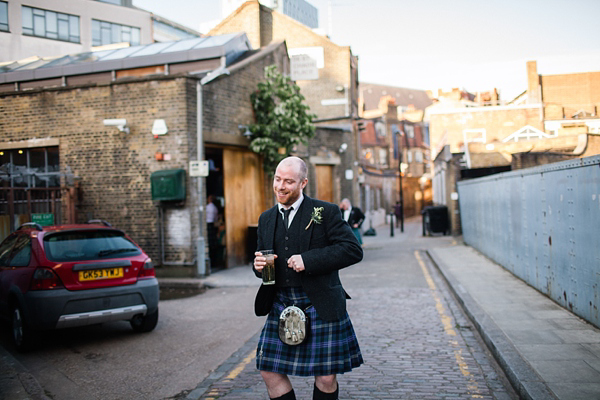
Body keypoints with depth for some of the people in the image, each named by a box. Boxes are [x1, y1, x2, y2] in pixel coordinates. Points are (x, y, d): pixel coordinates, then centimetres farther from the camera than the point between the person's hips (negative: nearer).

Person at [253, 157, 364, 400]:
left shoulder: (325, 212, -5)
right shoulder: (266, 219, 11)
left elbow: (353, 250, -12)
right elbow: (262, 259, 19)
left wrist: (308, 260, -20)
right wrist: (259, 266, -7)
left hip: (320, 306, -4)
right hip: (281, 306, 5)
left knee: (325, 377, 5)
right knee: (270, 371, 5)